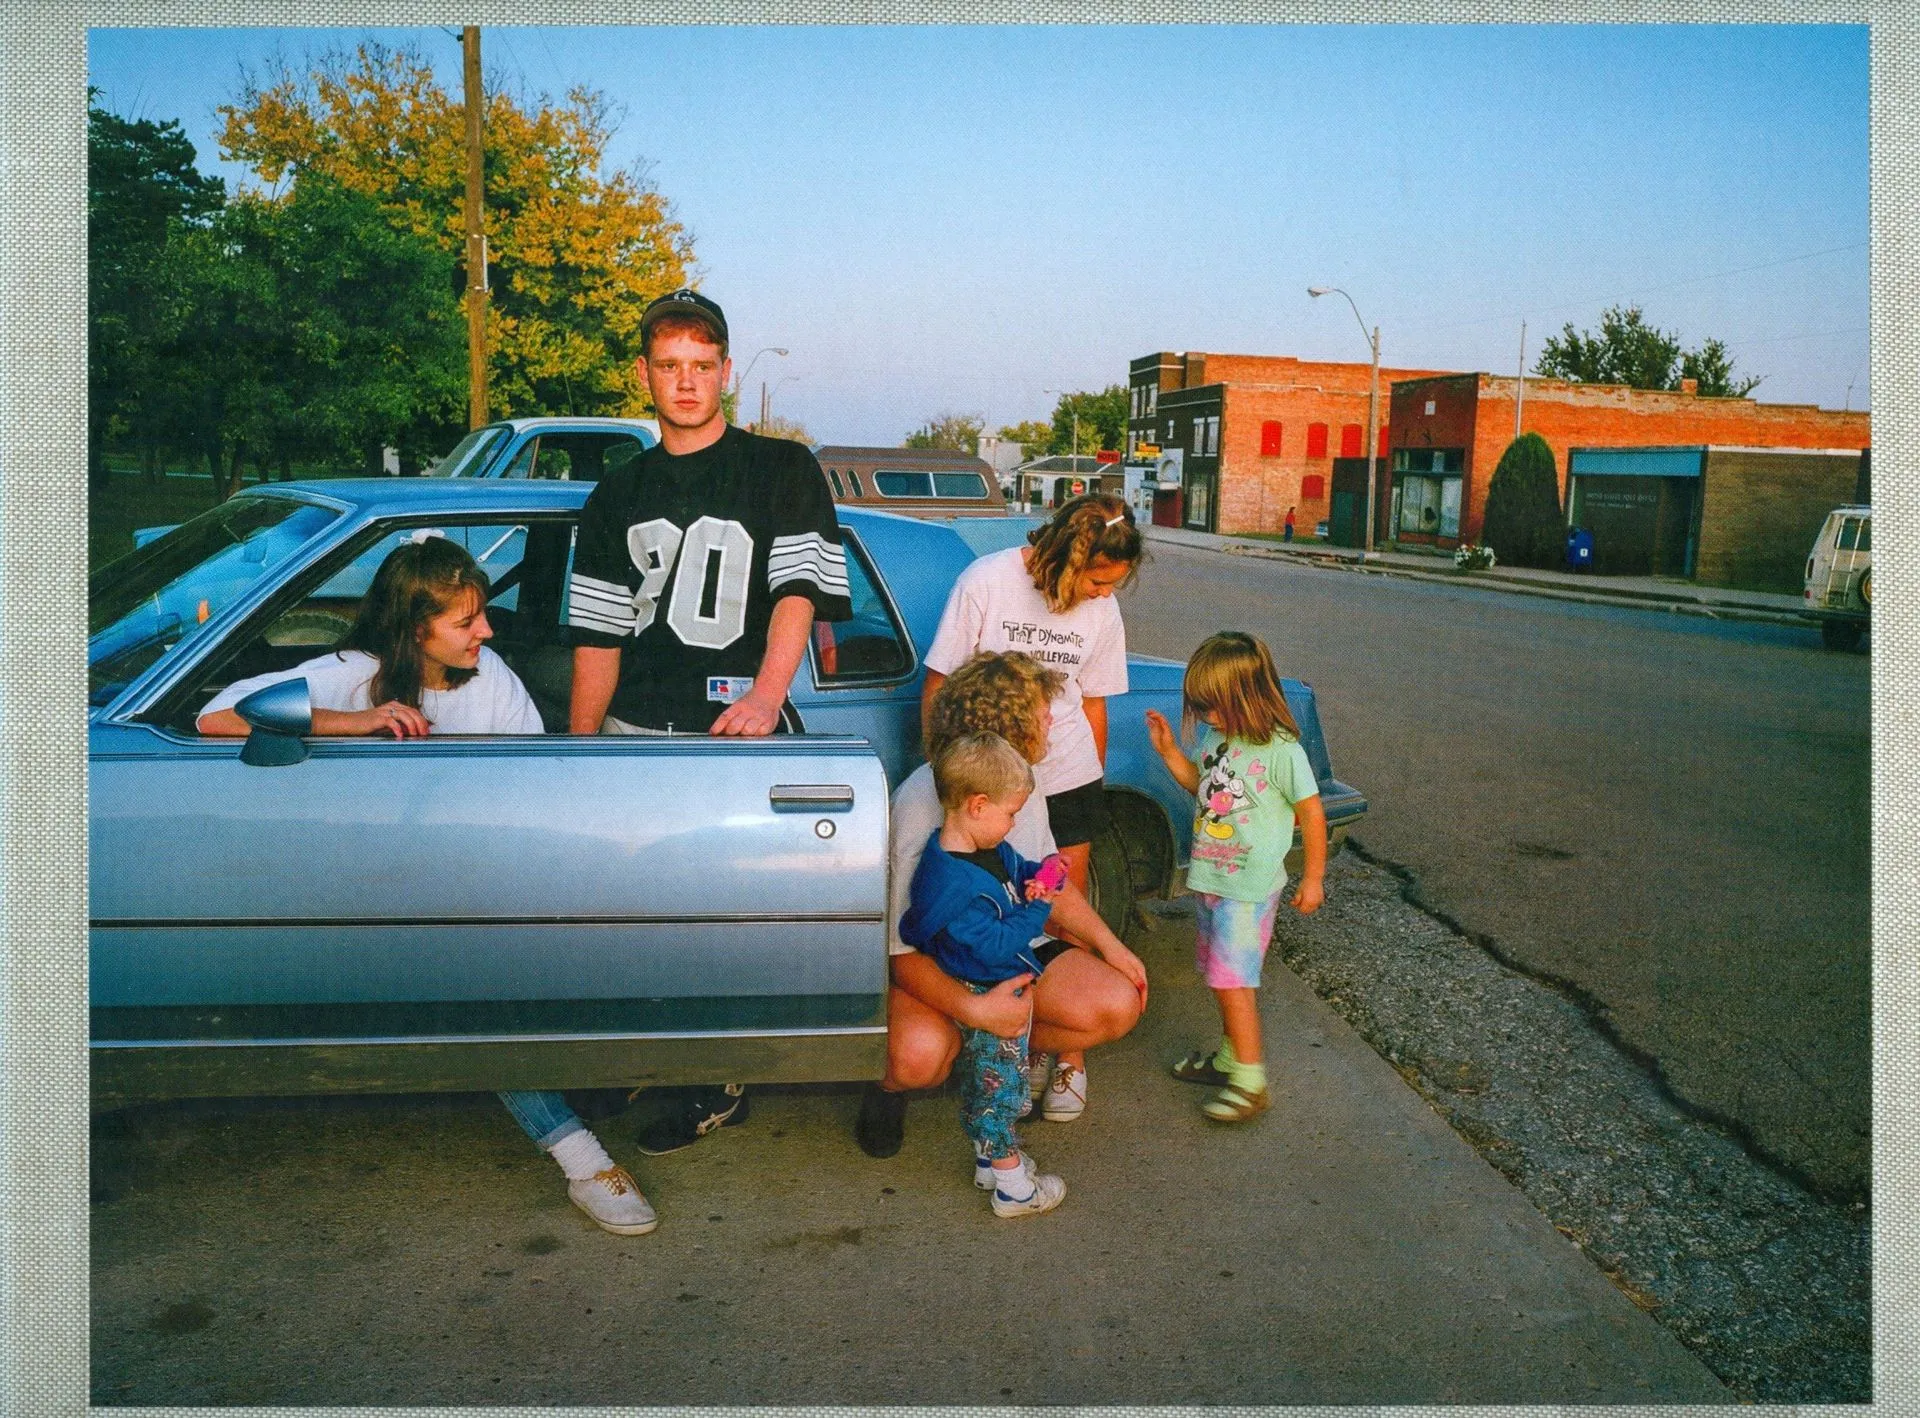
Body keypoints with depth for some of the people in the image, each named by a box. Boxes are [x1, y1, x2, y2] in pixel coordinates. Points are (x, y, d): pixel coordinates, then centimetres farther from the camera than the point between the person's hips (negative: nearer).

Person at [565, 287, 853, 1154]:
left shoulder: (782, 471, 8)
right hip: (635, 732, 4)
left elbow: (798, 590, -7)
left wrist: (765, 696, -24)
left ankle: (709, 1085, 5)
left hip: (736, 730, -4)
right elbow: (598, 635, 18)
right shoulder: (618, 497, 21)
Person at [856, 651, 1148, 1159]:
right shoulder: (921, 807, -26)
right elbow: (902, 947, -27)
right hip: (933, 964, -7)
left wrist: (1108, 944, 3)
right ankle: (889, 1085, 3)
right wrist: (973, 1009, -42)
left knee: (1118, 1005, -14)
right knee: (918, 1056, -37)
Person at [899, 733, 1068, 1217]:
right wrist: (1038, 911, -21)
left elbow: (1015, 867, 19)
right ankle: (1013, 1187, 19)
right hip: (986, 999, -10)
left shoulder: (987, 848, -2)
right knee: (1000, 1085, 4)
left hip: (1006, 985, 10)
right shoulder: (950, 883, -32)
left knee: (980, 1083, 24)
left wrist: (1035, 876, -3)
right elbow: (993, 946, -30)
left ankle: (988, 1155, 41)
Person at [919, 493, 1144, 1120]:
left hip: (1066, 780, 2)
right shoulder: (987, 582, -12)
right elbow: (939, 686, -6)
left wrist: (1096, 783, 18)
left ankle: (1070, 1056, 18)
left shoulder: (1102, 611, -1)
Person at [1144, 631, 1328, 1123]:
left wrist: (1313, 878, -4)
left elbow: (1312, 813, -10)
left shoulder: (1281, 751, -18)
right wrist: (1168, 751, 4)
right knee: (1219, 976, 17)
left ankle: (1250, 1083, 1)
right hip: (1208, 878, 8)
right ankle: (1229, 1056, 33)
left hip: (1249, 888, -8)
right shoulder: (1216, 736, 3)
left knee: (1232, 980, -8)